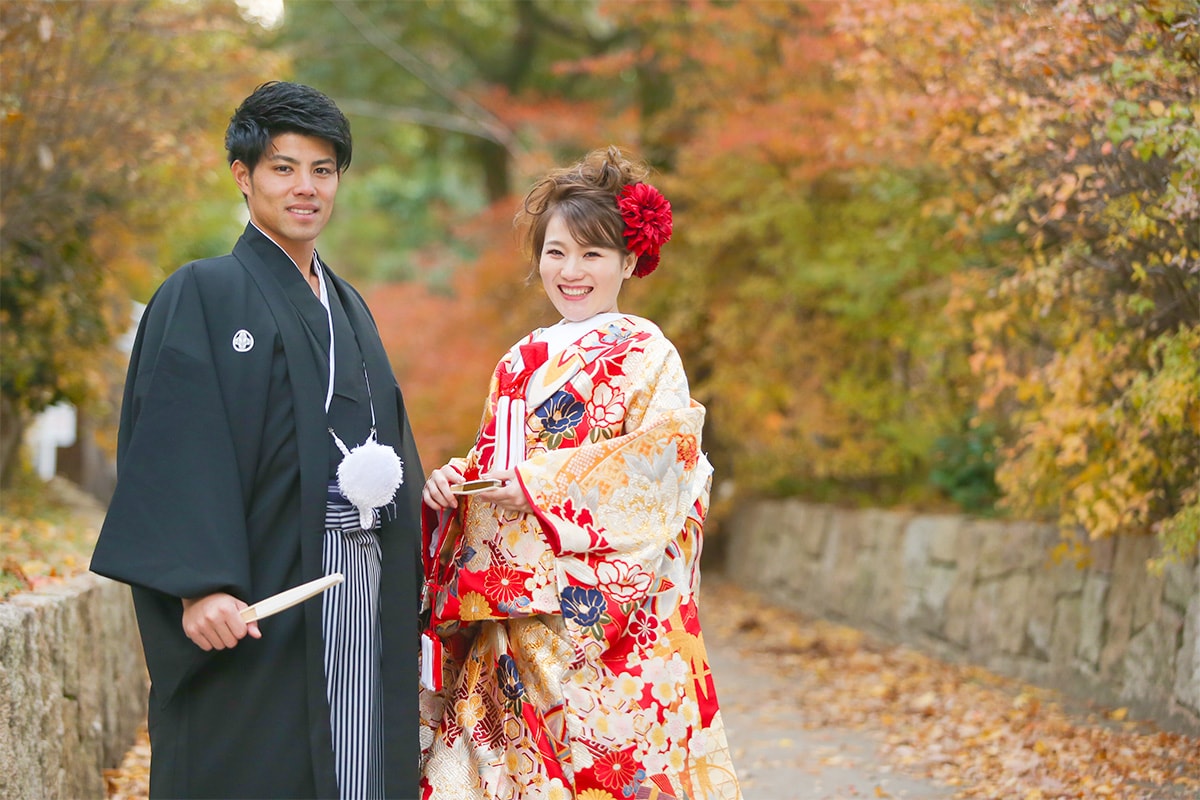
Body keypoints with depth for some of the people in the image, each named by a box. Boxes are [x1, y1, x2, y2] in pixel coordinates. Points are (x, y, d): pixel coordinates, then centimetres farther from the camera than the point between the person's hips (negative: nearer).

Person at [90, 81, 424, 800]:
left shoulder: (348, 307, 19)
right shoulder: (202, 295, -3)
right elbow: (178, 447, -13)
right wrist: (201, 584, -23)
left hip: (366, 587, 6)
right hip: (265, 591, -6)